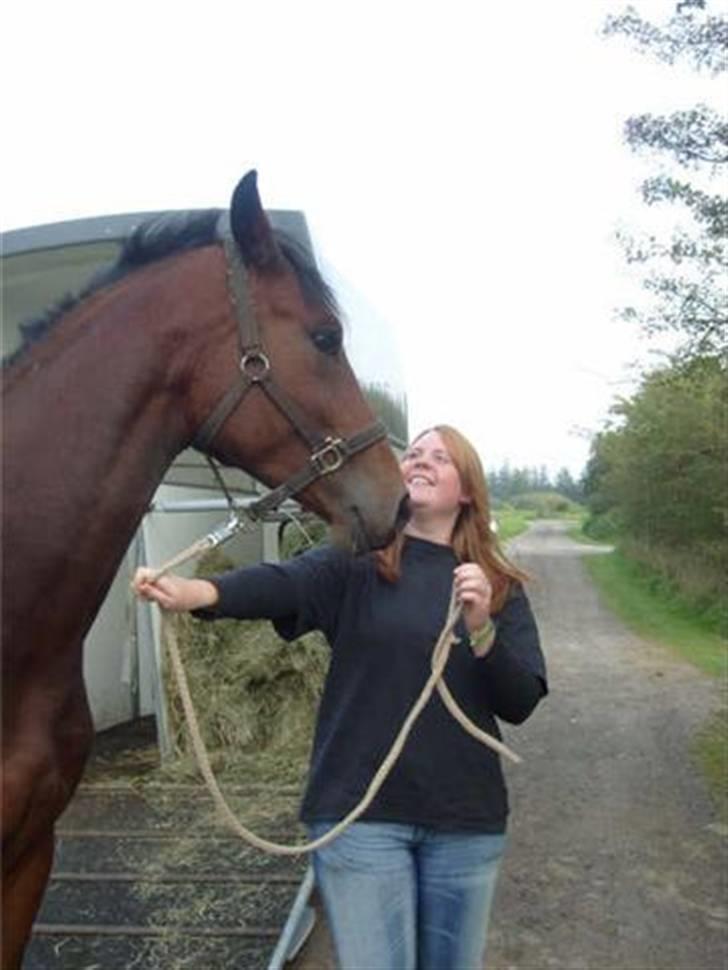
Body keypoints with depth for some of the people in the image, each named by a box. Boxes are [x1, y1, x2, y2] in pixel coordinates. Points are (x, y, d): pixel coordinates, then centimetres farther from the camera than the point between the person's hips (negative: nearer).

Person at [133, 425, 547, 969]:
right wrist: (196, 592, -42)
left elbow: (522, 704, -3)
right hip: (360, 813, -2)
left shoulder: (500, 588, 4)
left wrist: (482, 631, -21)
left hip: (465, 821, 3)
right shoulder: (357, 566, -2)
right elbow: (280, 583, -22)